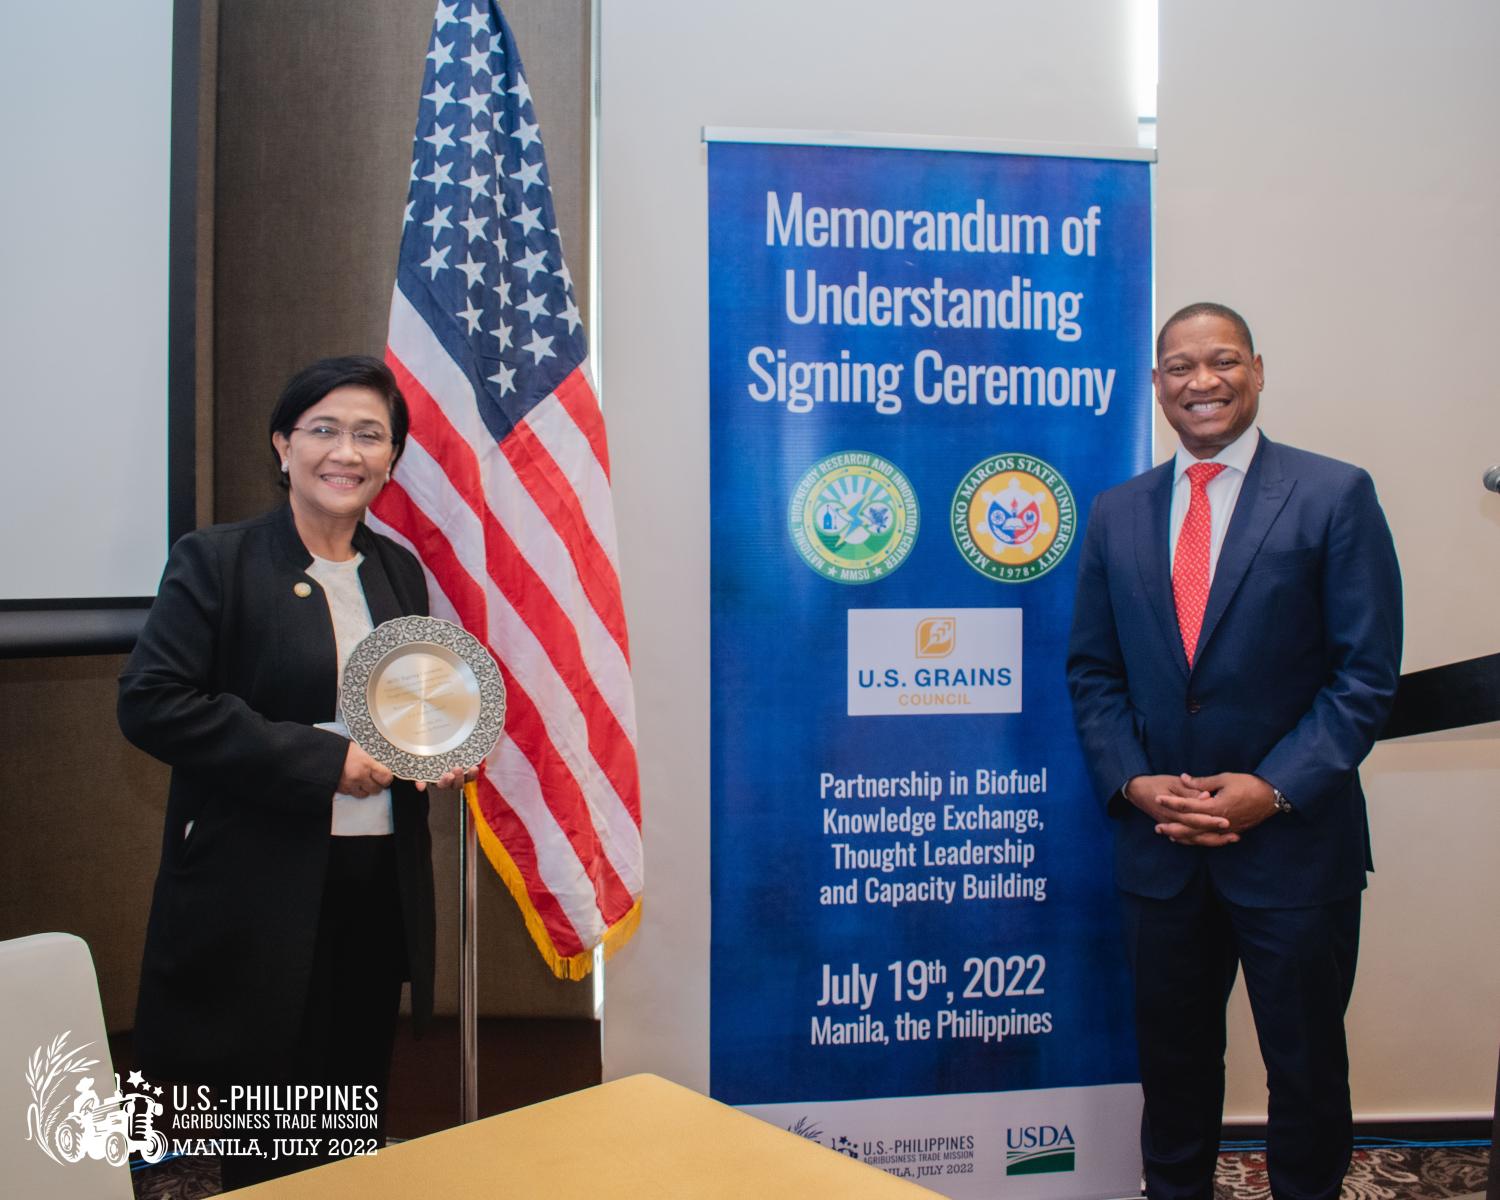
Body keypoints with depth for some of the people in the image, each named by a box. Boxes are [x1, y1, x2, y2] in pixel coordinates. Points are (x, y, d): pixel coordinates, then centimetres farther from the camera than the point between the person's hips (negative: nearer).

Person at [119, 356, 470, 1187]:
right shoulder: (215, 561, -6)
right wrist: (321, 760, -18)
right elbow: (150, 703, -15)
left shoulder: (400, 571, 10)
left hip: (381, 884, 5)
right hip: (260, 892, -5)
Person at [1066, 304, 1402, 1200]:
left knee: (1306, 1064, 12)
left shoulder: (1334, 495, -4)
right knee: (1173, 1056, 17)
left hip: (1293, 841, -3)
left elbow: (1366, 672, -8)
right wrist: (1132, 782, -6)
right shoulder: (1118, 513, 7)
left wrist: (1273, 789, -16)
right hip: (1160, 842, 3)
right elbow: (1093, 670, 8)